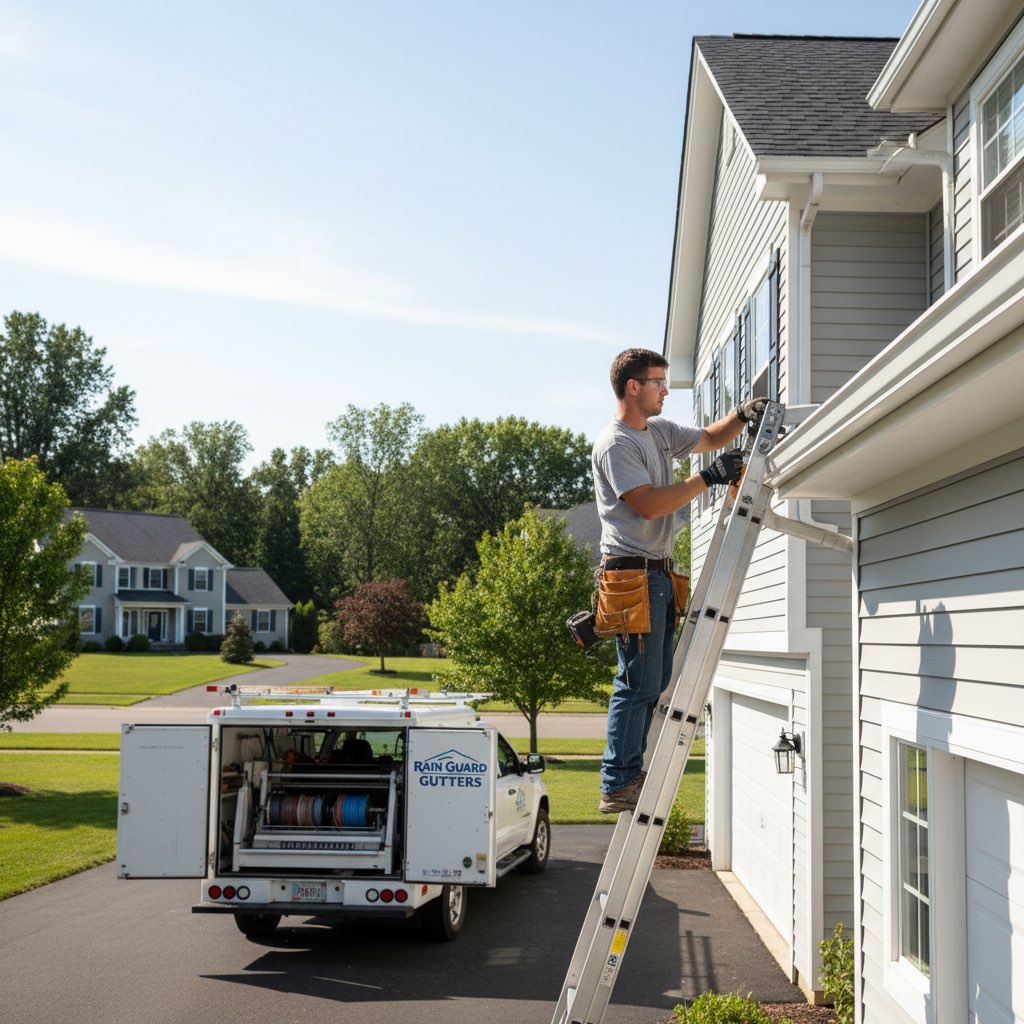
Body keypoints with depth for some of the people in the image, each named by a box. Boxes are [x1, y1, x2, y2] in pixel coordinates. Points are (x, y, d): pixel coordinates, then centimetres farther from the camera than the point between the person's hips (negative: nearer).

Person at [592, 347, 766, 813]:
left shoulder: (660, 431, 17)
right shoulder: (615, 444, -12)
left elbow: (709, 437, 29)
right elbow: (649, 504, -20)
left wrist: (742, 416, 9)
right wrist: (708, 477, -18)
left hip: (658, 573, 10)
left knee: (654, 679, 12)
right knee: (638, 682, -10)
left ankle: (629, 773, 18)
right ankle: (618, 786, -6)